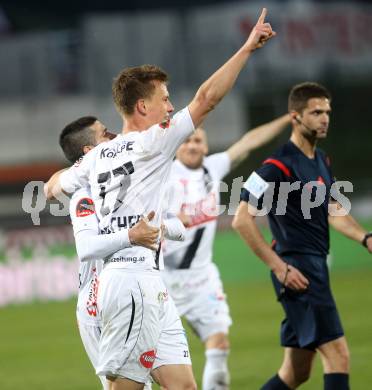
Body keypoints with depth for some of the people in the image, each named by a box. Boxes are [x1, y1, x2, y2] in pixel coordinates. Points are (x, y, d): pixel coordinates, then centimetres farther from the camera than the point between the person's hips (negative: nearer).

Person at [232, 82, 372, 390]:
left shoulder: (321, 161, 14)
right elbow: (242, 220, -14)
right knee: (338, 354, -13)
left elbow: (333, 212, 23)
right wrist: (279, 267, -17)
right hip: (297, 270, -9)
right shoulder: (278, 166, -13)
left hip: (316, 269, 9)